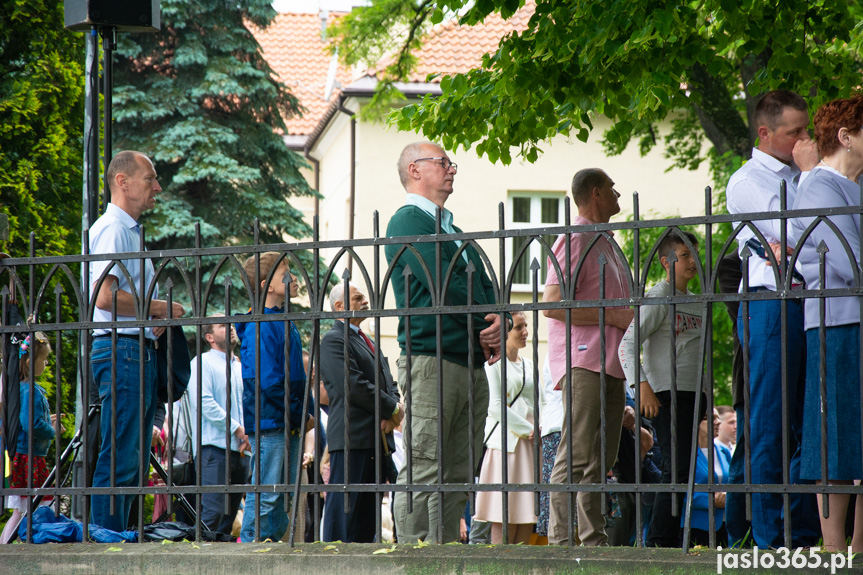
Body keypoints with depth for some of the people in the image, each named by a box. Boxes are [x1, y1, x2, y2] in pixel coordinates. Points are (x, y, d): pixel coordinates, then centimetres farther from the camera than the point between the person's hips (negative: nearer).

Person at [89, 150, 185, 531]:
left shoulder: (131, 231, 23)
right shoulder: (112, 229, -9)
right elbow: (104, 297, -22)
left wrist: (159, 315, 11)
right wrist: (159, 308, -11)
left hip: (140, 350, 10)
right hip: (121, 350, -10)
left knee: (133, 460, 9)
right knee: (119, 458, -12)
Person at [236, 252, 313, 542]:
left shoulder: (285, 322, 16)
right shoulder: (259, 327, -14)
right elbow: (267, 381, -19)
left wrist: (303, 414, 10)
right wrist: (301, 415, -13)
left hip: (290, 424, 9)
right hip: (268, 422, -9)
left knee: (284, 495, 11)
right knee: (265, 495, -8)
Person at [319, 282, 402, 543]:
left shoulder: (368, 342, 25)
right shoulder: (333, 340, -6)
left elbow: (388, 383, 21)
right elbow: (354, 386, -16)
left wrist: (392, 413, 0)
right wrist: (392, 408, -10)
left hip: (377, 438, 9)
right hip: (352, 436, -9)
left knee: (368, 509, 8)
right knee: (343, 507, -9)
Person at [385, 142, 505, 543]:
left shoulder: (452, 230, 24)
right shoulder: (407, 222, -4)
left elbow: (485, 288, 19)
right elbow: (444, 287, -14)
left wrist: (499, 321, -3)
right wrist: (487, 326, -6)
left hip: (472, 364, 9)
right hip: (431, 359, -9)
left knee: (459, 475, 5)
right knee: (422, 473, -10)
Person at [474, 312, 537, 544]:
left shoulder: (528, 365, 21)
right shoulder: (494, 363, -1)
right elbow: (495, 407, -9)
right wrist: (529, 429, -9)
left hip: (528, 443, 7)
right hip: (505, 440, -7)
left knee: (527, 515, 0)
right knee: (504, 518, -12)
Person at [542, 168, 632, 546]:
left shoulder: (604, 242, 23)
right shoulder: (574, 241, -7)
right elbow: (552, 305, -18)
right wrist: (613, 316, -16)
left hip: (610, 364, 9)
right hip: (582, 362, -9)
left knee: (602, 457, 8)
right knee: (575, 455, -13)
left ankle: (594, 540, 11)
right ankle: (560, 541, -15)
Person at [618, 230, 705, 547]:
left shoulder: (697, 303, 18)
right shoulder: (658, 299, -7)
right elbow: (627, 345, -14)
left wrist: (703, 400, 22)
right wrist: (642, 386, -25)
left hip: (692, 394, 8)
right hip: (667, 394, -8)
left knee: (685, 469, 6)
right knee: (677, 467, -16)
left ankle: (670, 541, 10)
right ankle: (659, 542, -16)